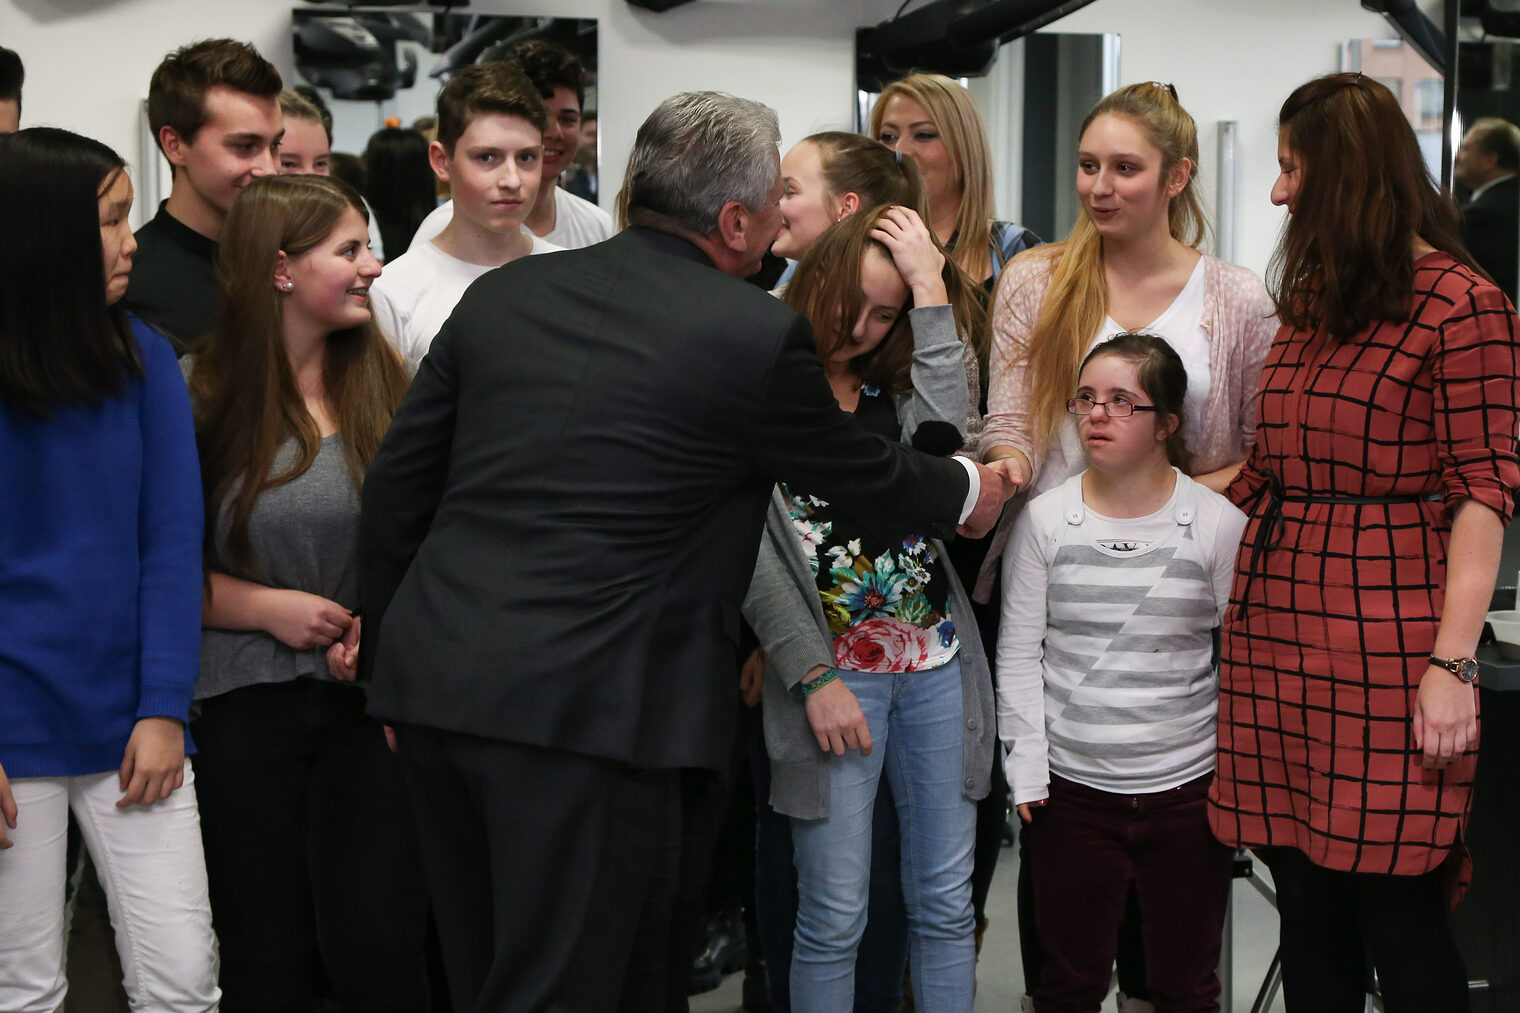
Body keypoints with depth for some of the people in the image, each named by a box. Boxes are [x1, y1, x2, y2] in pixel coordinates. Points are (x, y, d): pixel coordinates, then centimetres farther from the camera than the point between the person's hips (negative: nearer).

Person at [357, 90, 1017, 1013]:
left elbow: (396, 486, 12)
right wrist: (968, 494, 30)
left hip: (431, 684, 6)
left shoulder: (503, 291, 9)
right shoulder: (758, 336, -6)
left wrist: (390, 653, 22)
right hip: (580, 708, -6)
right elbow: (867, 475, 9)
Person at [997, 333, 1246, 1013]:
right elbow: (1018, 652, 2)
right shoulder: (1044, 519, 0)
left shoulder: (1219, 523, -2)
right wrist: (1026, 767, -2)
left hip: (1188, 785, 0)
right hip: (1072, 789, 1)